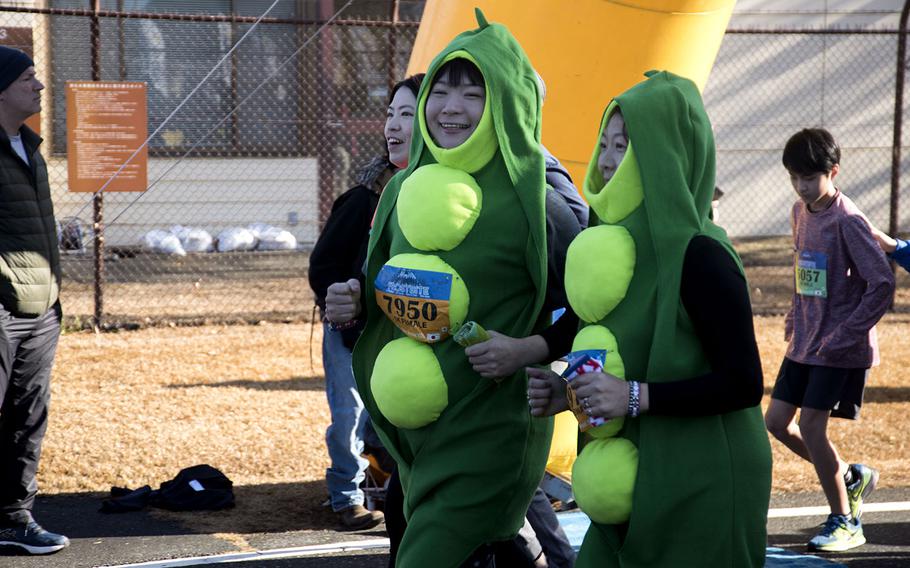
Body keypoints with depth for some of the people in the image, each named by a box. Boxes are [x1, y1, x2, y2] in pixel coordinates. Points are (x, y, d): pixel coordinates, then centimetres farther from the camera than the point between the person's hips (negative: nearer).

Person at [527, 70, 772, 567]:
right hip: (635, 484, 8)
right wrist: (570, 392, 1)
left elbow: (743, 383, -19)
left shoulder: (698, 255, -16)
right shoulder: (625, 243, 8)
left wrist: (634, 396, -22)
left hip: (700, 492, -8)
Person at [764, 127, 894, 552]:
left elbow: (882, 283, -21)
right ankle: (851, 477, 26)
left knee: (811, 425, -10)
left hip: (840, 348, -8)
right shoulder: (800, 213, 7)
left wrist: (845, 335, -21)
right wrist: (795, 320, 11)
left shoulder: (847, 221, -18)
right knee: (776, 422, 7)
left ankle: (844, 522, 5)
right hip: (804, 342, 8)